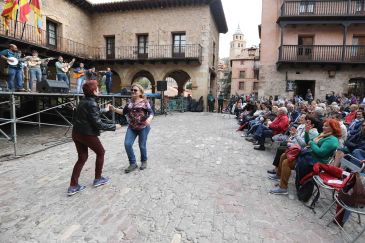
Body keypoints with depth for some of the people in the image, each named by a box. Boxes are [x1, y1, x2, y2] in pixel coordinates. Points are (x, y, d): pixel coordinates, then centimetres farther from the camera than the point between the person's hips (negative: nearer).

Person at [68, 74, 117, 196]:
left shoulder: (83, 101, 9)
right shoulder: (92, 104, -19)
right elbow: (98, 124, -21)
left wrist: (104, 110, 39)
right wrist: (113, 126, -12)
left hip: (77, 133, 8)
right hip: (87, 134, -8)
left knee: (82, 158, 16)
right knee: (100, 152, 14)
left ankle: (73, 186, 16)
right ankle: (98, 179, 25)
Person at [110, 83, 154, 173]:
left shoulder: (144, 101, -7)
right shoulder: (130, 101, 8)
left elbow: (151, 113, -13)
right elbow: (124, 112, 13)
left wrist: (149, 119, -35)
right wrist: (114, 109, -2)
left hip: (143, 127, -5)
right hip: (131, 127, 5)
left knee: (142, 145, 6)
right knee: (127, 144, -5)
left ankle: (144, 161, 33)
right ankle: (133, 163, 13)